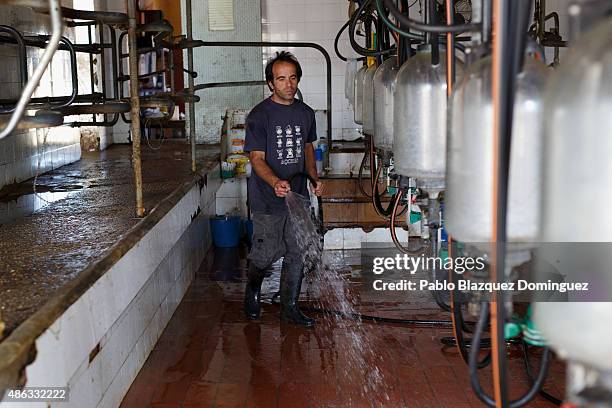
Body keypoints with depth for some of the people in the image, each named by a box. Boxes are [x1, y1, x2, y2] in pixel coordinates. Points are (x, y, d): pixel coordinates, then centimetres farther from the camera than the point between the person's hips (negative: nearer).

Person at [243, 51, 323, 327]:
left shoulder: (305, 113, 8)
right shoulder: (259, 115, -10)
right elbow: (257, 158, -14)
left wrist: (314, 178, 5)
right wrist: (275, 182, -32)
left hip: (298, 195, 5)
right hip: (268, 200, -5)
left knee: (297, 255, 8)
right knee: (266, 254, 4)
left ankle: (289, 309, 21)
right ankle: (252, 290, 35)